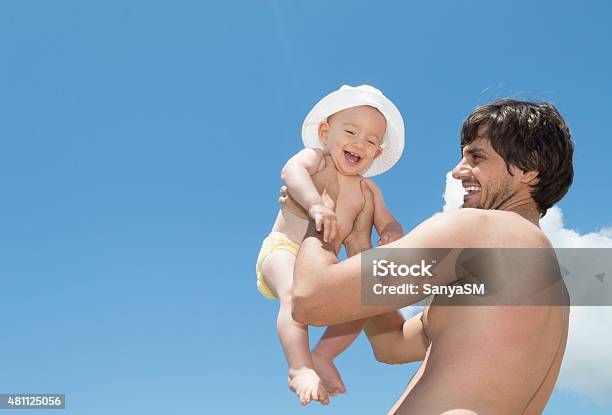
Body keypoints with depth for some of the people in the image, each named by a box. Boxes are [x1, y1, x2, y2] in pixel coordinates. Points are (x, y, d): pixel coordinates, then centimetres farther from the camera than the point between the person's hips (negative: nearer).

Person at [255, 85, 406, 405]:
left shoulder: (367, 190, 16)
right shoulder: (315, 158, -3)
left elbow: (388, 224, 15)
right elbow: (291, 170, -25)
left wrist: (392, 234, -11)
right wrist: (315, 204, -43)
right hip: (283, 250, -7)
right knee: (295, 292, -34)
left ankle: (321, 356, 10)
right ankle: (300, 369, -39)